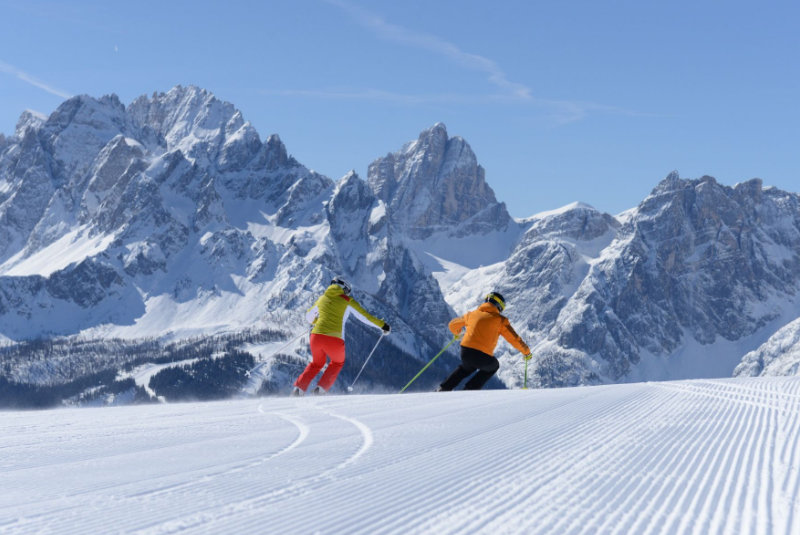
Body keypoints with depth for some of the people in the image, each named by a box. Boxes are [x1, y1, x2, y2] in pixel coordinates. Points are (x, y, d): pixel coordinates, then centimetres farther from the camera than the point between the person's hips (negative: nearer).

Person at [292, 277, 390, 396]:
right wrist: (382, 325, 17)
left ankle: (298, 389, 16)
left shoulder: (322, 299, 19)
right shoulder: (347, 301, 7)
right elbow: (365, 316, 6)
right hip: (334, 340, -3)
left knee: (316, 363, 31)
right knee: (338, 363, 29)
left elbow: (309, 317, 32)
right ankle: (321, 389, 15)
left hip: (316, 336, 3)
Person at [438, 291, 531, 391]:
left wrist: (456, 333, 53)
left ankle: (444, 388, 28)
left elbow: (452, 325, 30)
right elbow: (514, 339, 5)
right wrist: (526, 352, 22)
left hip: (465, 350, 4)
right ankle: (470, 390, 19)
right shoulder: (500, 319, 5)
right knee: (493, 366, 30)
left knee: (466, 367, 37)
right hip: (483, 356, -4)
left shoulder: (472, 314, 16)